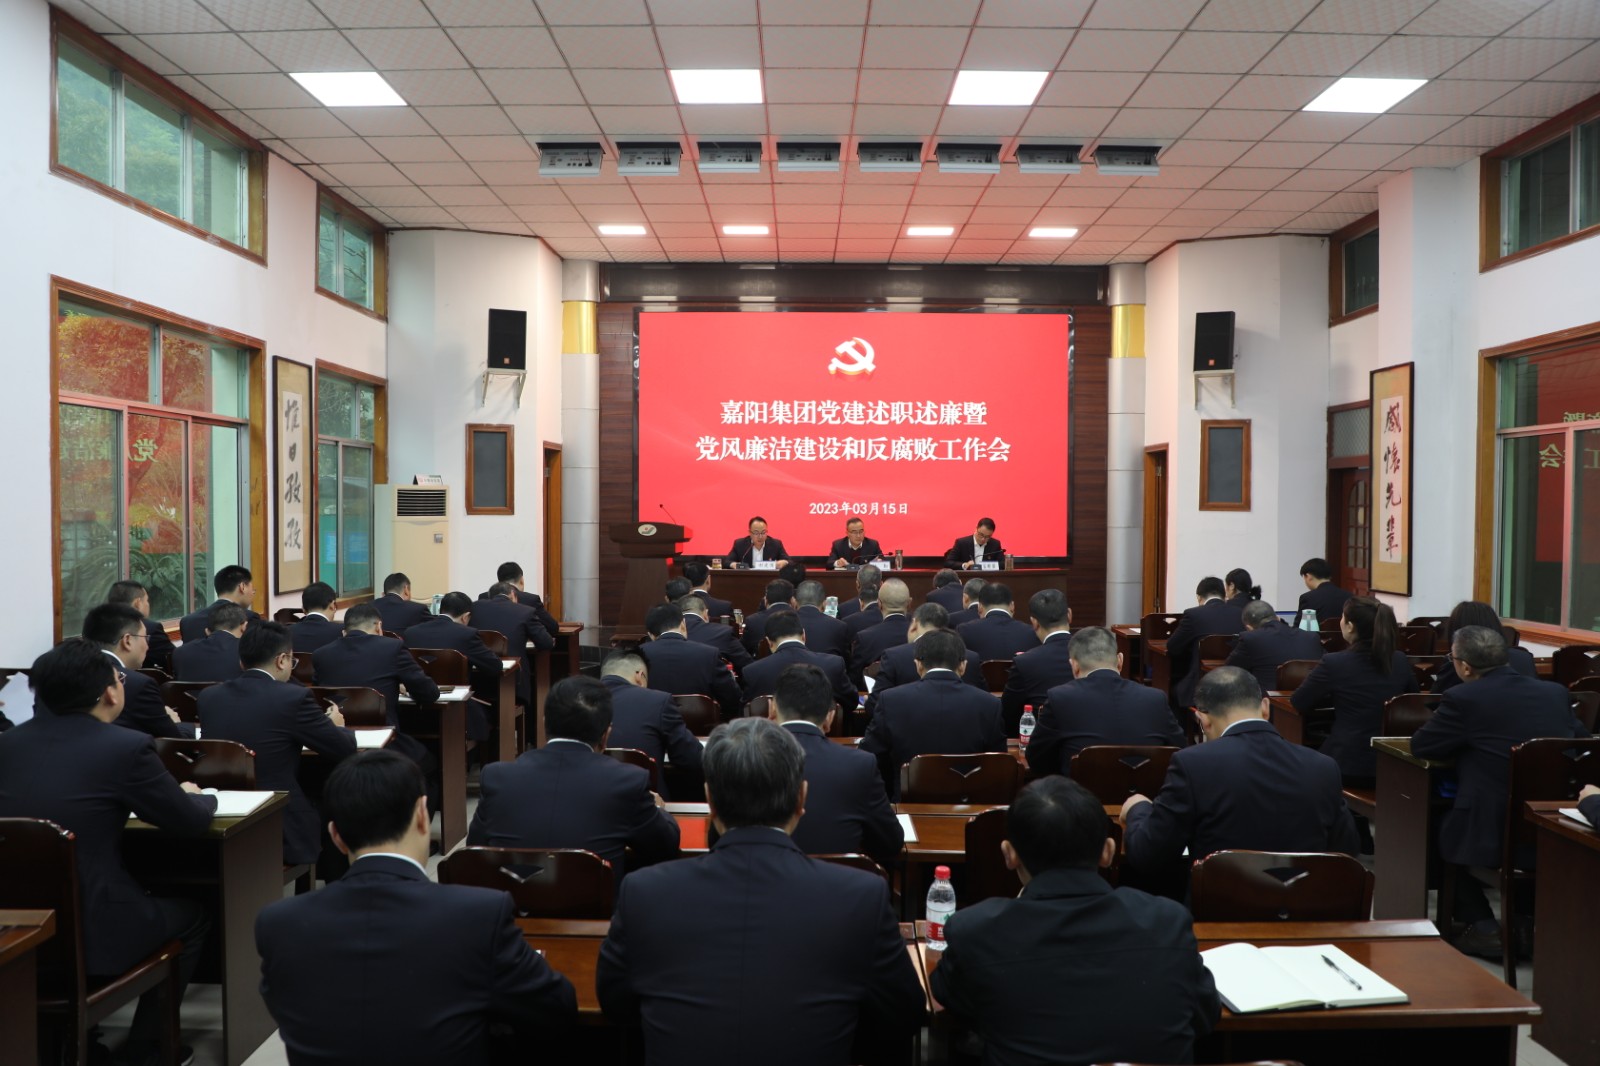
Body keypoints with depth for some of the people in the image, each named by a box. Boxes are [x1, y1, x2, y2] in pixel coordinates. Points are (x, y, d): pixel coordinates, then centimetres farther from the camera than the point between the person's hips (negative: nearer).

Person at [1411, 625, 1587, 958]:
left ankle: (1483, 928, 18)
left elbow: (1420, 747, -3)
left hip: (1494, 833, -6)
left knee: (1439, 830, 23)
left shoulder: (1463, 698, -12)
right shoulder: (1556, 692, 5)